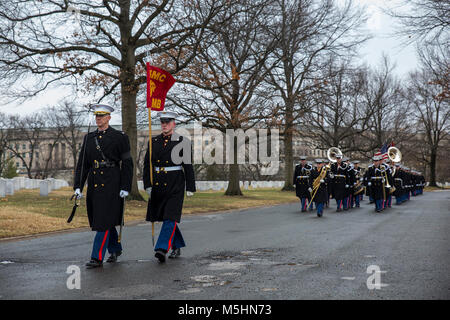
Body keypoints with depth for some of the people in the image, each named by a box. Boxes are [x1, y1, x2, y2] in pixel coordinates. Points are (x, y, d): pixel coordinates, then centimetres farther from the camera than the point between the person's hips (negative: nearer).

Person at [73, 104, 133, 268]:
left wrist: (125, 187, -10)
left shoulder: (119, 137, -2)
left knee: (104, 220, -9)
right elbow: (82, 164, 10)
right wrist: (78, 186, 3)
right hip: (94, 184, 6)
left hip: (111, 184, -6)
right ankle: (115, 249, 35)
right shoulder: (89, 138, 12)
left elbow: (127, 164, -4)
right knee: (102, 219, 15)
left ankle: (97, 257, -6)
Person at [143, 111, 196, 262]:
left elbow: (188, 166, -4)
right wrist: (148, 185, -1)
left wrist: (190, 188, -6)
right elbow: (147, 164, 7)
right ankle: (177, 247, 28)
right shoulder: (154, 141, 8)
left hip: (175, 185, -5)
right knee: (166, 218, 13)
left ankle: (162, 249, -18)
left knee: (170, 217, -14)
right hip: (157, 186, 5)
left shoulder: (182, 142, -3)